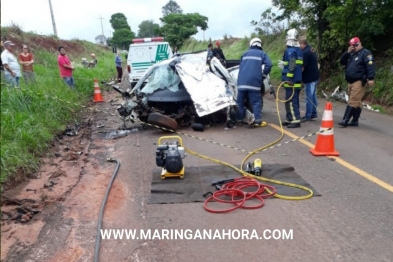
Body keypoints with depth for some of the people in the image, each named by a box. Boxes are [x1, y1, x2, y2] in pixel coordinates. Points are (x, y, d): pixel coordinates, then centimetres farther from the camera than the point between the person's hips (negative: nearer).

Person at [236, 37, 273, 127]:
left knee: (240, 101, 10)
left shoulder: (245, 54, 23)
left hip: (242, 81, 3)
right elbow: (269, 65, -5)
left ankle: (239, 120, 12)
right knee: (256, 101, 0)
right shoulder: (262, 54, 11)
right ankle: (258, 121, -6)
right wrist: (263, 75, 6)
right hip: (254, 82, -3)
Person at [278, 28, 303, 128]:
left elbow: (291, 66, -24)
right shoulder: (299, 50, 15)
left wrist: (288, 78, -24)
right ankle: (290, 119, 23)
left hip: (291, 81, -10)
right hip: (297, 80, 10)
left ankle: (296, 120, -9)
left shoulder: (290, 51, -14)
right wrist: (284, 65, 33)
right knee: (293, 100, 15)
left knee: (291, 101, -8)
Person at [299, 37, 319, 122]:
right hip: (314, 76, 10)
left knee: (309, 97, -5)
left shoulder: (305, 52, -19)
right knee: (313, 96, 15)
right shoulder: (311, 50, 13)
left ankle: (308, 116, 0)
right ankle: (314, 113, 23)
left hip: (309, 77, -10)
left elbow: (303, 66, -20)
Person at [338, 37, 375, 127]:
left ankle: (345, 120, -17)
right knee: (356, 102, 12)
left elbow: (370, 66, -16)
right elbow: (342, 62, 14)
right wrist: (347, 52, 1)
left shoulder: (366, 53, -6)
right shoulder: (351, 54, 20)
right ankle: (355, 121, 16)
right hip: (350, 82, 9)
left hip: (359, 82, -9)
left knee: (353, 101, -12)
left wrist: (371, 78, -26)